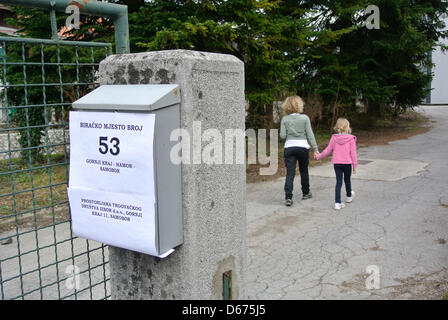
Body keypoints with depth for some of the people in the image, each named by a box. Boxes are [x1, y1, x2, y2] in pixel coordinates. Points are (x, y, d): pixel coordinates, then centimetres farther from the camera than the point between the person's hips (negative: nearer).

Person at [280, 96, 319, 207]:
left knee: (290, 173, -1)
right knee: (304, 171, 17)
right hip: (303, 147, 0)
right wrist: (315, 148, 0)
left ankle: (288, 197, -9)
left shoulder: (285, 119, -1)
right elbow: (310, 134, -4)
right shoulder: (305, 118, -3)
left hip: (289, 147, 0)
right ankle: (306, 193, 32)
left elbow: (282, 136, -4)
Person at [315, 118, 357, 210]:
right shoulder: (351, 139, -9)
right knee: (347, 180, 20)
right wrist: (355, 166, -1)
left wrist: (319, 156, 18)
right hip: (347, 163, -1)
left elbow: (327, 151, 3)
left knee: (338, 182, 4)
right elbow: (353, 153, -8)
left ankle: (337, 203, -4)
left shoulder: (334, 138, -2)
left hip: (336, 163, 2)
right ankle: (349, 196, 44)